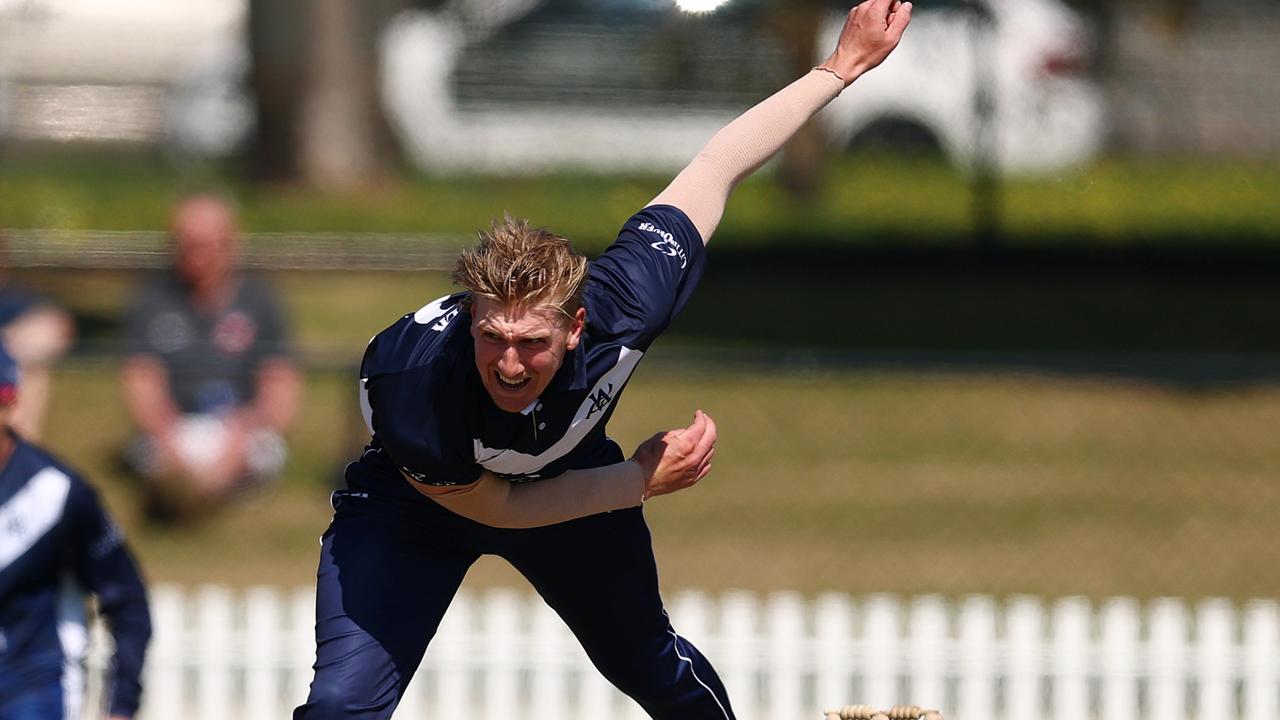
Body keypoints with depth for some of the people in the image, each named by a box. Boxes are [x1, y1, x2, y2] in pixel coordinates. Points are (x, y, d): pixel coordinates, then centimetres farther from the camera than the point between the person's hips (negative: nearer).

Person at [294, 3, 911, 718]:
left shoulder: (622, 305, -38)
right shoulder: (406, 377, -43)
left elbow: (713, 172, -23)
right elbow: (492, 506, -24)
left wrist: (843, 66, -15)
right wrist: (642, 481, -25)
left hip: (568, 474, 3)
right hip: (418, 501, -3)